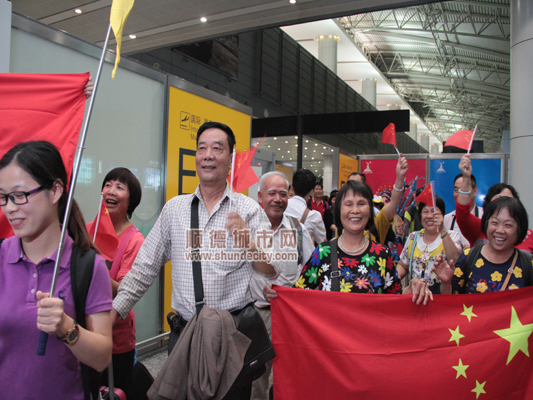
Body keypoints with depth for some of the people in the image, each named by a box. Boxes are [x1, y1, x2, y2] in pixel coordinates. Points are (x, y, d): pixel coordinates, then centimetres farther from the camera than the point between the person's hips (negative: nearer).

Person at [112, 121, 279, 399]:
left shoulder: (249, 209, -3)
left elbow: (271, 272, -6)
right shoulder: (174, 208, 4)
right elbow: (146, 266, 9)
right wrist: (114, 310, 3)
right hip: (184, 331, 2)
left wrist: (248, 242, -24)